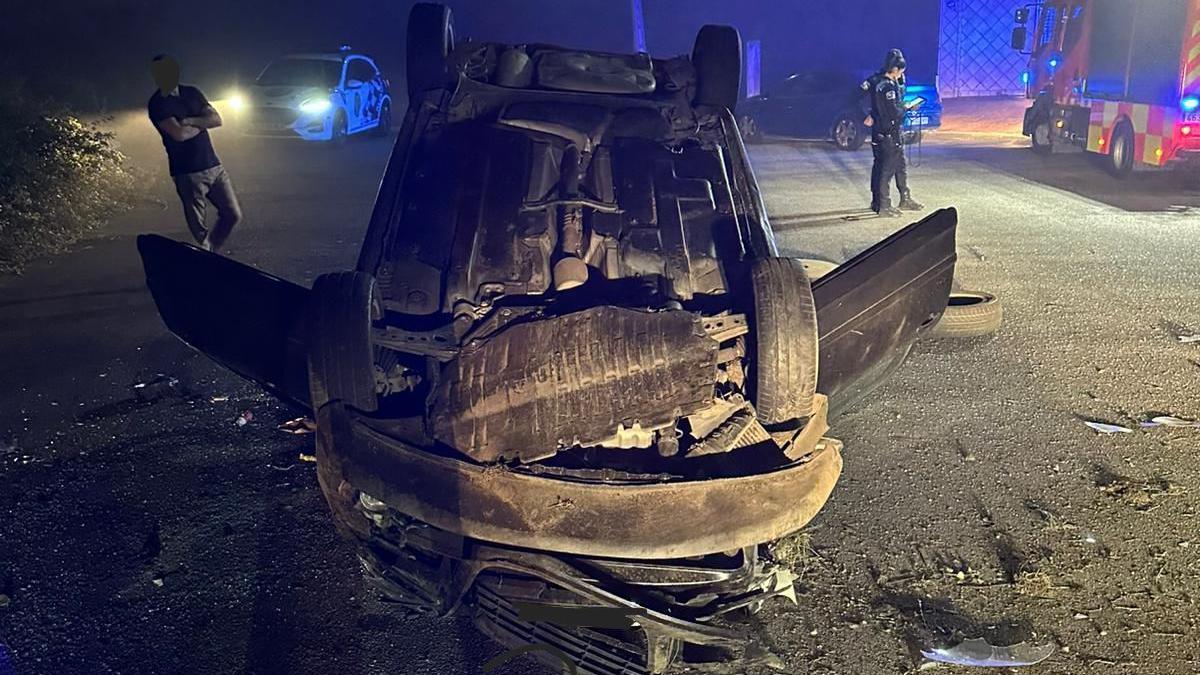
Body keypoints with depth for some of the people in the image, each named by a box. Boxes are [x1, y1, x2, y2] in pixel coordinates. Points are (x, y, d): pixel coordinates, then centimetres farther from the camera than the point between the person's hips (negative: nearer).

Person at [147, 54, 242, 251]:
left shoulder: (192, 93, 11)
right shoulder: (157, 104, -7)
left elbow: (217, 119, 1)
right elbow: (179, 134, -19)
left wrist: (190, 121, -13)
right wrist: (201, 125, -2)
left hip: (214, 166, 6)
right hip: (187, 173, -6)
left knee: (233, 215, 8)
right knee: (197, 228, -1)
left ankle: (210, 252, 27)